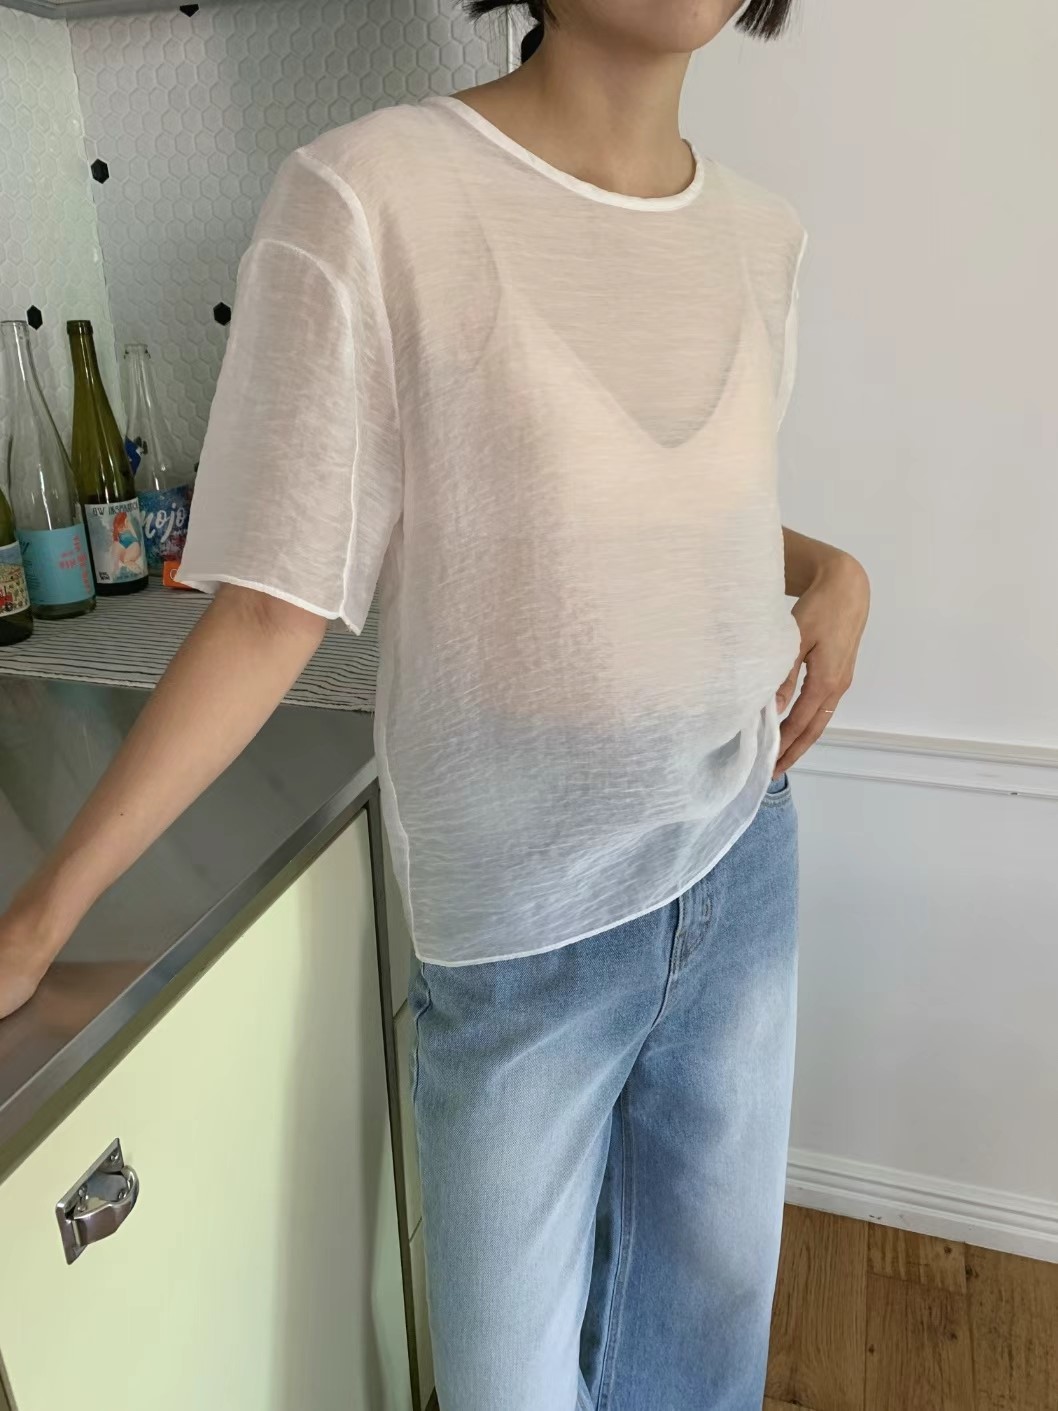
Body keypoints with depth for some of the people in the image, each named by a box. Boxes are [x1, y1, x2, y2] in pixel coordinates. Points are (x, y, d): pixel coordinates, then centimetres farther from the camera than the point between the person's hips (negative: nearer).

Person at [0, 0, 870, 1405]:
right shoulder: (372, 195, -17)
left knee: (714, 1294, 25)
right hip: (525, 924, -5)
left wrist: (831, 570, -3)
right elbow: (272, 611, -14)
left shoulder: (760, 233, 2)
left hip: (745, 862, 6)